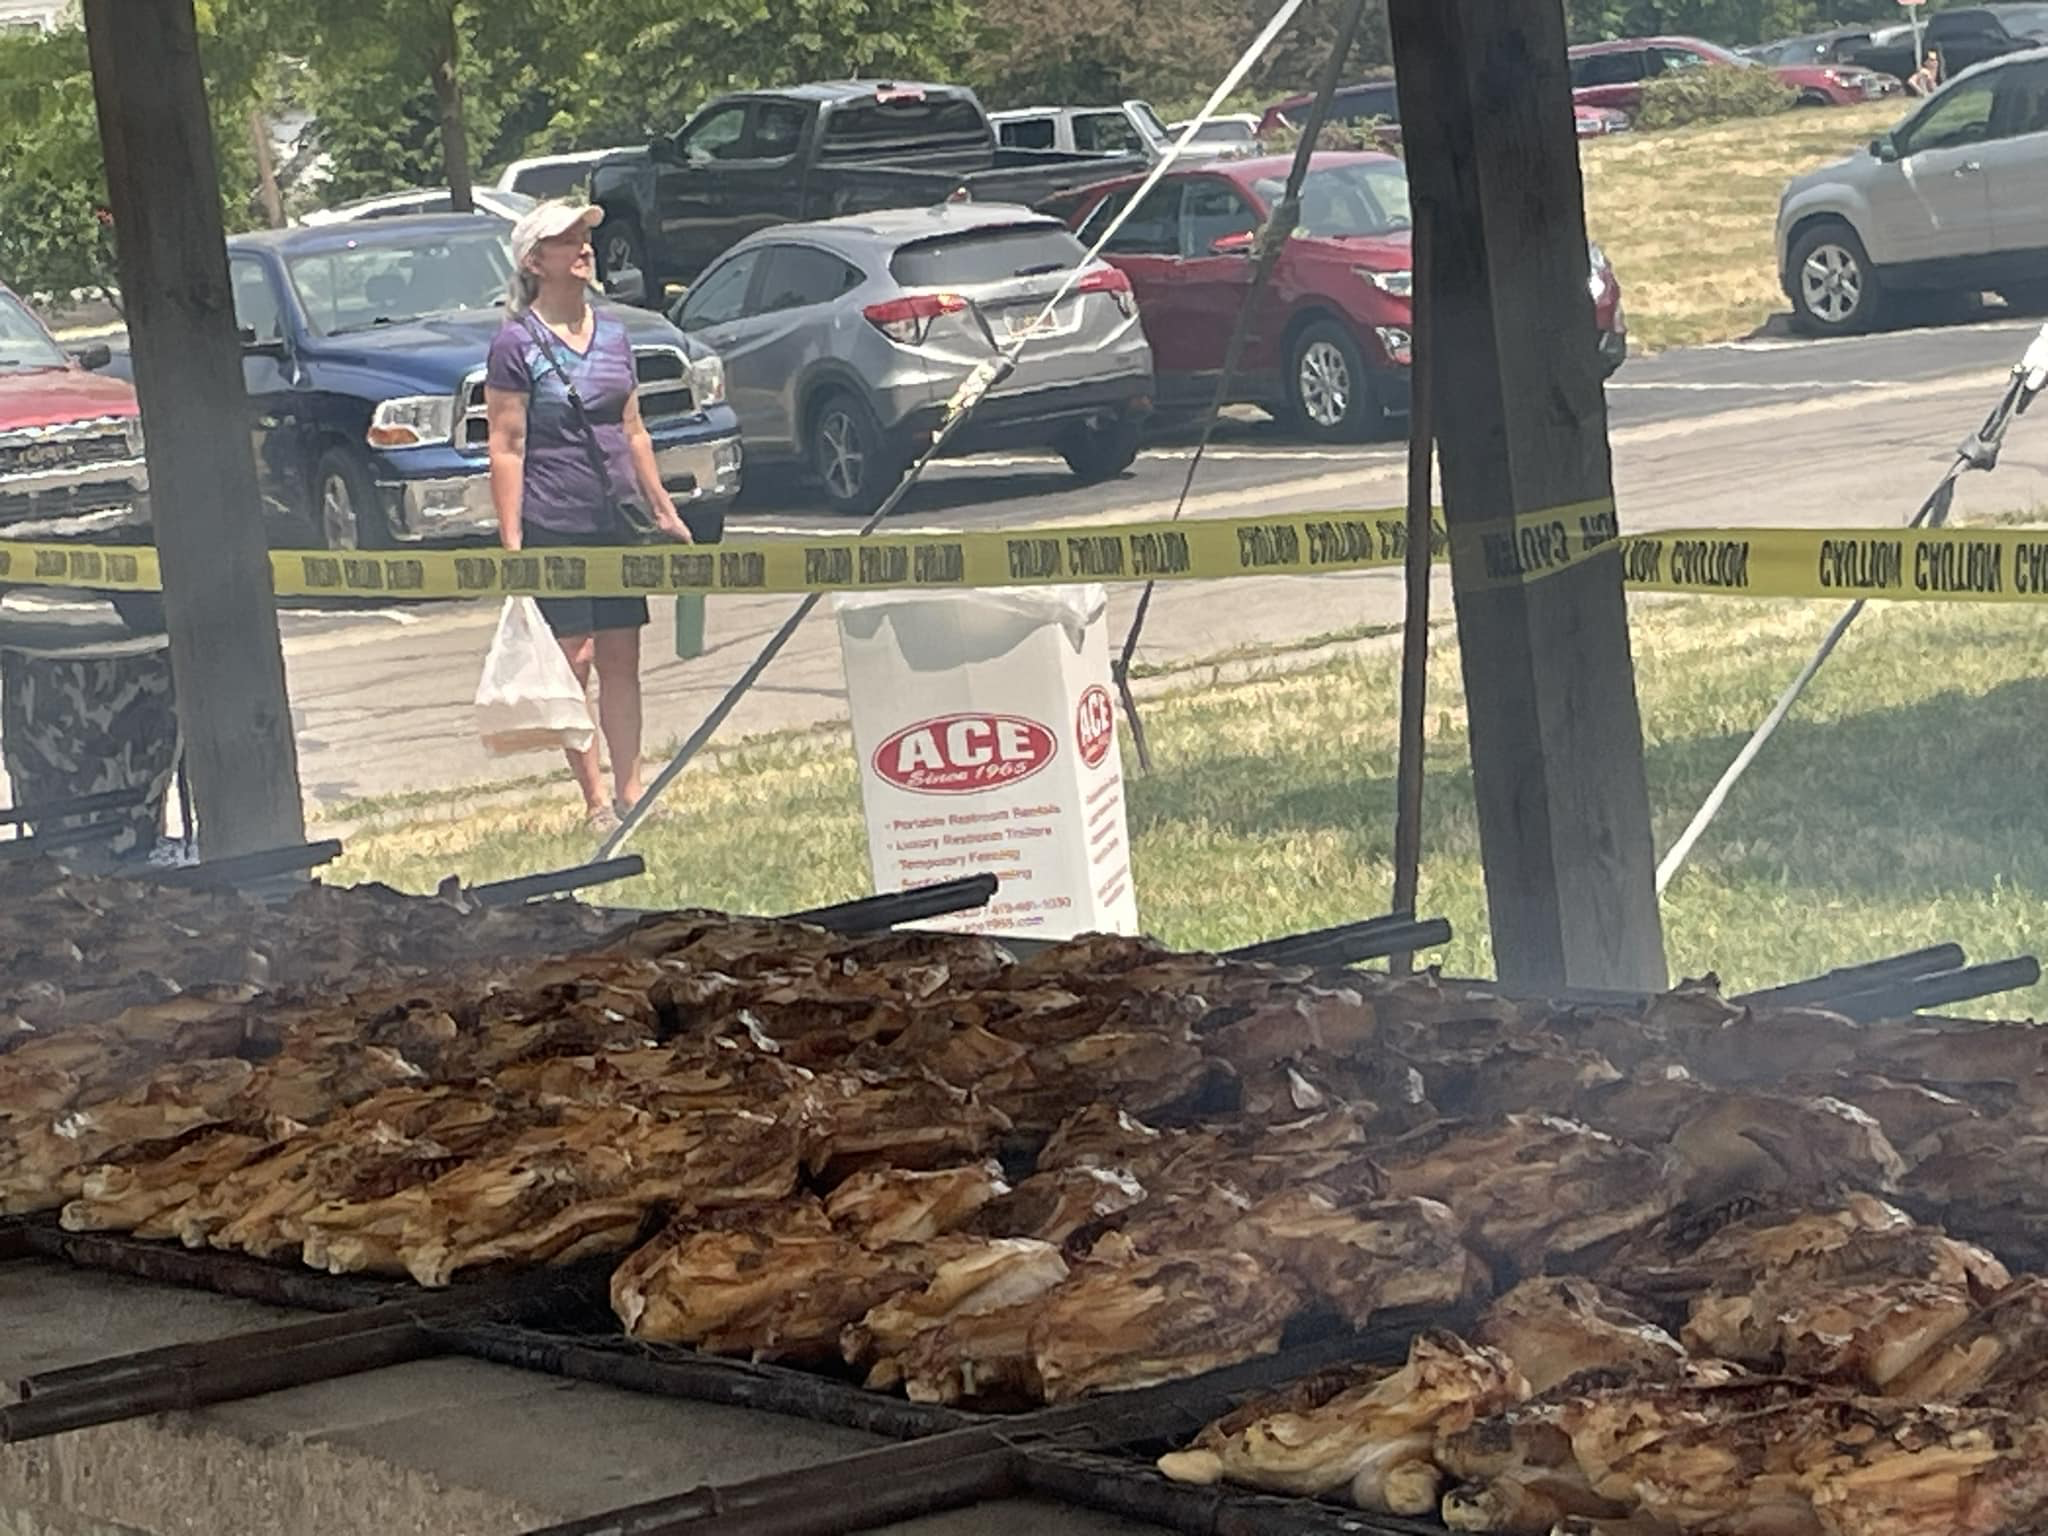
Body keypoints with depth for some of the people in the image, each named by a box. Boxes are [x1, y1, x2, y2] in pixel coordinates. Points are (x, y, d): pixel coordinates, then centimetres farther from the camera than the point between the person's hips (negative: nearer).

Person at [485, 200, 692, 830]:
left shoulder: (614, 333, 11)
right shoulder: (516, 344, -6)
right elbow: (506, 448, -8)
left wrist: (662, 510, 17)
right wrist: (511, 541, -13)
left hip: (616, 519, 5)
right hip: (552, 526, -5)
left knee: (621, 661, 7)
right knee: (572, 661, -3)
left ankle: (629, 791, 12)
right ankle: (596, 800, 0)